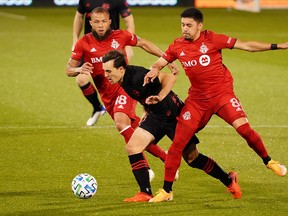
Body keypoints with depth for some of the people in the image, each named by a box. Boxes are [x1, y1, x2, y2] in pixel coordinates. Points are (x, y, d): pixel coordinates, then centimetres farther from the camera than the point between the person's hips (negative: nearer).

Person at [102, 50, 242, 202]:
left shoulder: (137, 76, -29)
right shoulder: (123, 81, -2)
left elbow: (170, 78, -29)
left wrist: (160, 97, -38)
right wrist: (147, 111, 13)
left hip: (173, 114, -8)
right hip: (155, 116, 8)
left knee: (192, 158, 3)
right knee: (132, 147, -9)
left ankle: (229, 181, 24)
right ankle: (145, 194, -4)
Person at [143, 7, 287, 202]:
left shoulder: (211, 39, -9)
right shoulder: (177, 46, 2)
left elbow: (245, 45, -7)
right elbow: (160, 62, 12)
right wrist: (154, 70, -14)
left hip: (222, 93, -3)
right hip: (196, 100, 3)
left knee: (243, 128, -21)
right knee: (177, 144, -4)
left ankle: (269, 161, 6)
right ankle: (166, 191, 6)